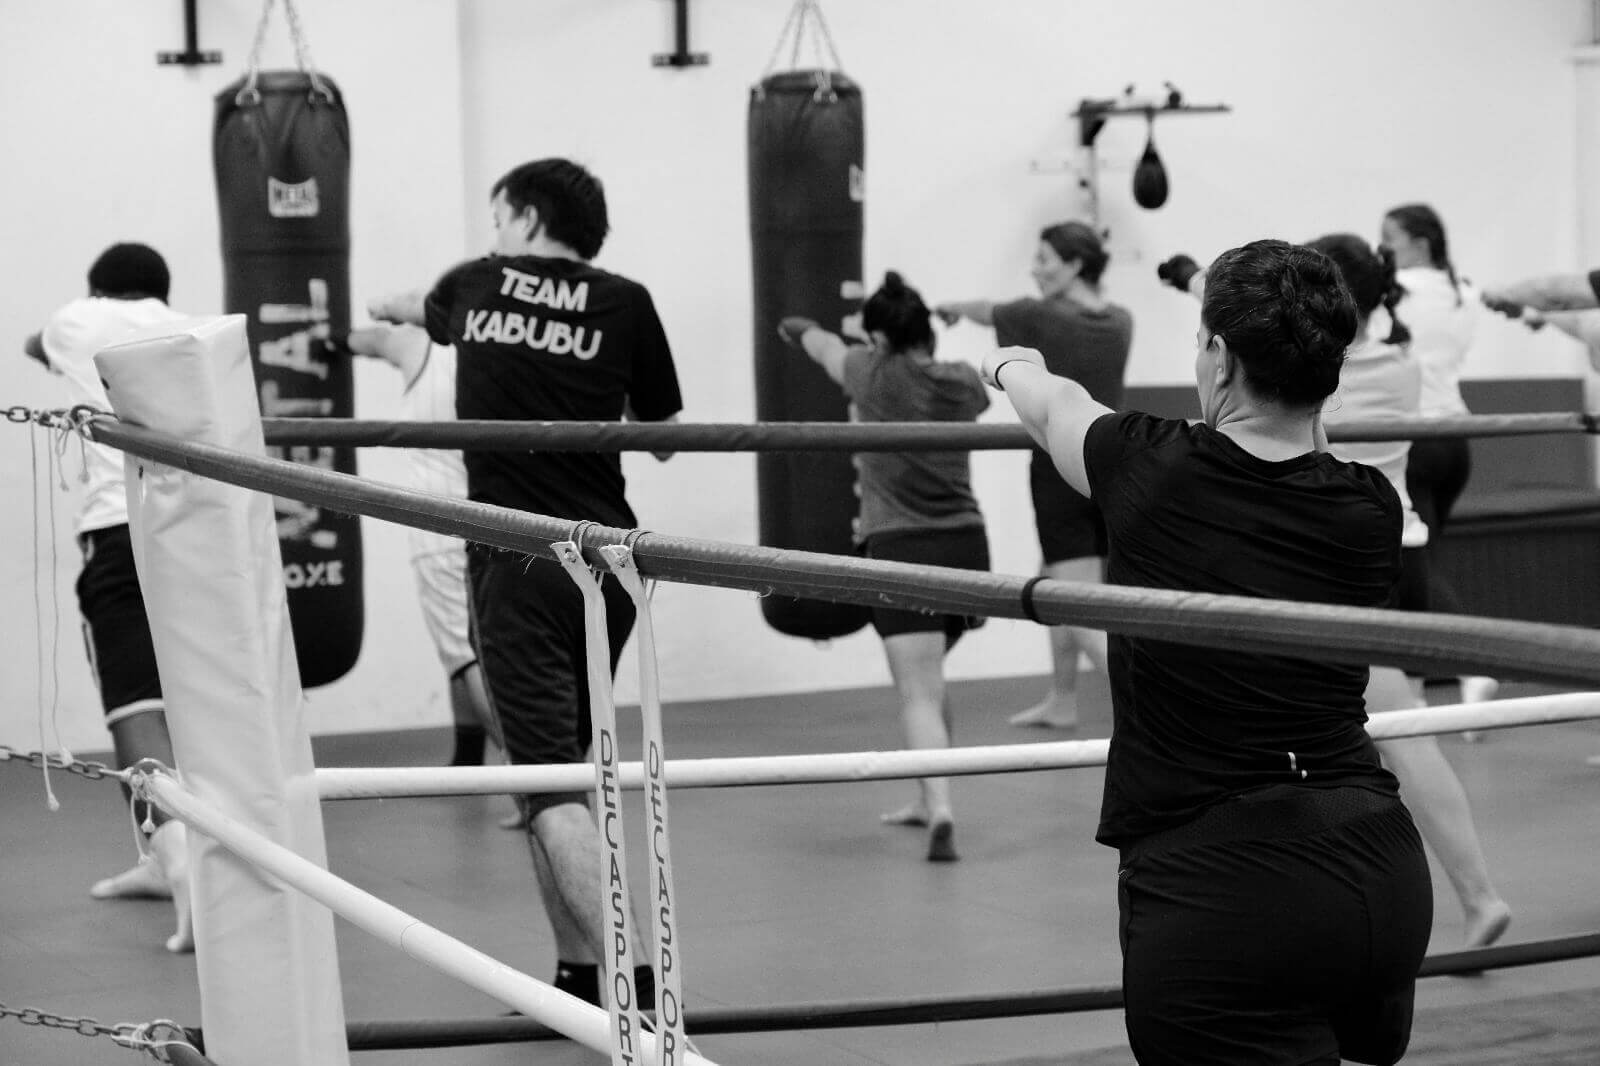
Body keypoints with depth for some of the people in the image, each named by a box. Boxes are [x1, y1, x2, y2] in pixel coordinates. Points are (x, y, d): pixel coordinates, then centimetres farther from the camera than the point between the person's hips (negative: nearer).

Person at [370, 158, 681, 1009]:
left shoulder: (474, 287, 8)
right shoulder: (624, 304, 4)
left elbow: (428, 312, 34)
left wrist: (390, 308, 57)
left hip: (515, 563, -3)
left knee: (548, 779, -9)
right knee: (570, 765, 17)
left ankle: (624, 973, -22)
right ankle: (578, 968, 19)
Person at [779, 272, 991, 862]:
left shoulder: (877, 375, -5)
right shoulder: (964, 383, 7)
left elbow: (824, 346, 16)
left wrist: (799, 328, 39)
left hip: (900, 548, -5)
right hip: (966, 545, 5)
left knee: (918, 691, -11)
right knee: (930, 675, 25)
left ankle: (940, 810, -29)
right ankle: (928, 799, 35)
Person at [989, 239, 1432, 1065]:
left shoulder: (1149, 471, -5)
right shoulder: (1370, 512, 2)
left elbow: (1055, 406, 19)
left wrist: (1012, 366, 41)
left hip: (1213, 892, -5)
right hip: (1382, 875, 5)